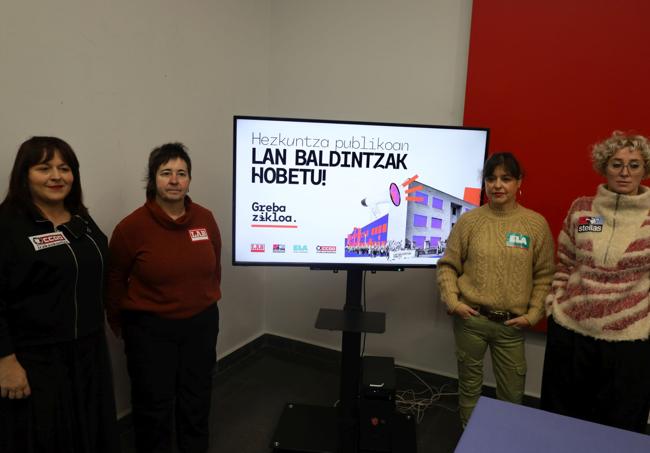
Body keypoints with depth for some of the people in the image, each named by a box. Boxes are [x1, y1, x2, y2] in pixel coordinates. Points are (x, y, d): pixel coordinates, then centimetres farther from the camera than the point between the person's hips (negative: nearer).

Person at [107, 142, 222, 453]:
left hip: (201, 324, 4)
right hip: (150, 328, -3)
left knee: (197, 397, 20)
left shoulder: (205, 218, -5)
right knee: (154, 404, 11)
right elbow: (115, 279, -3)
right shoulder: (132, 226, -16)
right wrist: (119, 324, 7)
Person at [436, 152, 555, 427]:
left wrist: (533, 315, -4)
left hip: (512, 324, 0)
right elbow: (448, 265, 2)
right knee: (469, 385, 16)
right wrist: (452, 301, -8)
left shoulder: (536, 224, -2)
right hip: (470, 319, 0)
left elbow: (544, 276, 2)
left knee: (512, 394, 11)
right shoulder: (469, 221, -3)